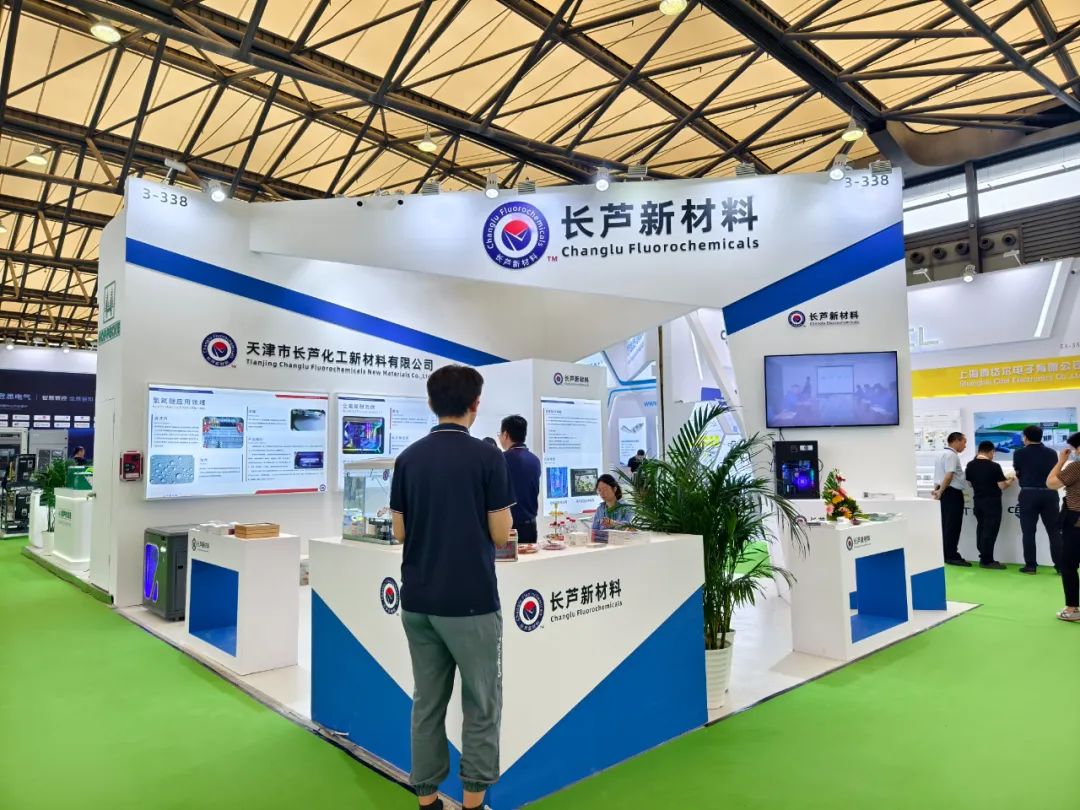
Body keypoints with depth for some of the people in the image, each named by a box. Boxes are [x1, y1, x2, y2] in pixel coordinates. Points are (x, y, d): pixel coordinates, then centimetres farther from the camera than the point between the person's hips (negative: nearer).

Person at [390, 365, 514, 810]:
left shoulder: (408, 458, 2)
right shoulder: (488, 457, -13)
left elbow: (399, 531, 6)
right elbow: (500, 535, -10)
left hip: (417, 600, 5)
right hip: (470, 602, -5)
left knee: (427, 701, 15)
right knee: (482, 704, 10)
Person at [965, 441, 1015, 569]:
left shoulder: (970, 465, 1)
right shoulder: (994, 466, -15)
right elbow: (1002, 486, -12)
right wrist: (1010, 481, 7)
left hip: (978, 501, 6)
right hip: (992, 502, -5)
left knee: (981, 528, 14)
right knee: (990, 530, -1)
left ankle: (983, 557, 20)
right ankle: (987, 560, 2)